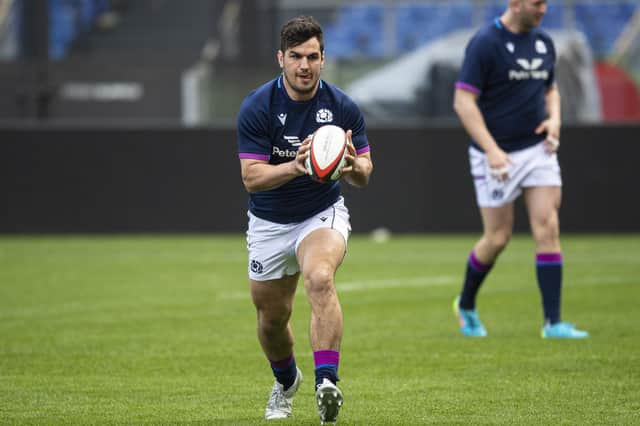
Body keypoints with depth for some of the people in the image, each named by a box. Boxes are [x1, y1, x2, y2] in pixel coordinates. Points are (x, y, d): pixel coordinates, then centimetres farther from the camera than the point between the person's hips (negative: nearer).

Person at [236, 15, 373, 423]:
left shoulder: (342, 107, -12)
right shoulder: (257, 107, -16)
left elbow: (365, 174, -5)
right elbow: (251, 176, -19)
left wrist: (353, 166, -30)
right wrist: (295, 166, -37)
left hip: (323, 213, -1)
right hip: (269, 223, 1)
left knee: (319, 278, -33)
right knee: (272, 317, 11)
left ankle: (327, 381, -42)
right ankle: (286, 381, 44)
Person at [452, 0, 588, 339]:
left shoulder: (543, 43, 9)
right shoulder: (485, 44, -12)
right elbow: (464, 101, -15)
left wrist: (554, 119, 2)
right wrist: (491, 150, -23)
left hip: (538, 149, 5)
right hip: (497, 154, -5)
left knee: (547, 229, -6)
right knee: (498, 238, 2)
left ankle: (553, 323, -6)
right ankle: (466, 305, 29)